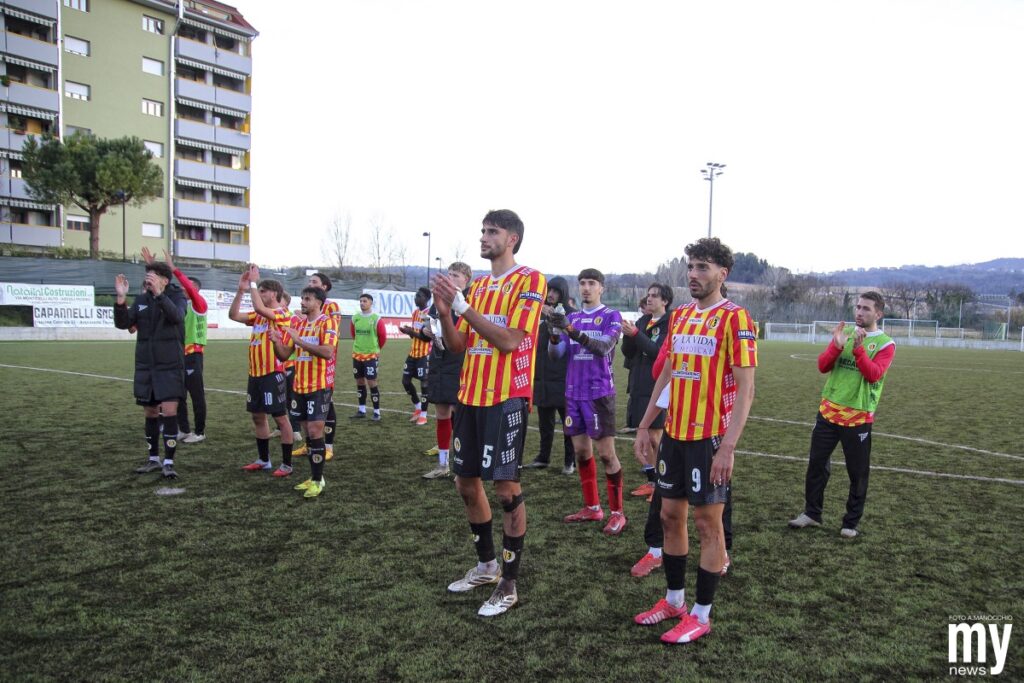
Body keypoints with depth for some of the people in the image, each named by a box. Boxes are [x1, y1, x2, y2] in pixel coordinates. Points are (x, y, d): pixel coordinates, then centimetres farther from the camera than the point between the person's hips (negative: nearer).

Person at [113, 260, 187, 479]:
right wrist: (121, 299, -17)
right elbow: (122, 324, -2)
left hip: (170, 366, -5)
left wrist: (159, 294, -40)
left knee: (169, 412, -9)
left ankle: (169, 462, -1)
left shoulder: (177, 296, -6)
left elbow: (177, 316, -27)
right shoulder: (141, 299, 6)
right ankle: (154, 459, 24)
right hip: (145, 366, 5)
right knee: (150, 413, 12)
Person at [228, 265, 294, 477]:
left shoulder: (283, 314, -11)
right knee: (257, 416, 14)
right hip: (255, 373, 9)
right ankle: (263, 460, 27)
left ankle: (287, 464, 5)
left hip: (273, 373, -9)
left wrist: (253, 282, -17)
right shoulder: (258, 315, 13)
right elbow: (233, 315, 8)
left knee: (280, 417, -3)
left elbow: (259, 308, -27)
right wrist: (241, 289, 0)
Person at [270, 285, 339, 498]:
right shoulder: (297, 323, 11)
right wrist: (276, 341, -10)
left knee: (315, 431, -8)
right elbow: (284, 354, 10)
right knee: (309, 432, 11)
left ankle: (318, 480, 1)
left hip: (320, 386, -7)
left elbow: (327, 352, -24)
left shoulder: (328, 322, -10)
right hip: (300, 386, 7)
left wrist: (299, 340, -26)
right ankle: (314, 476, 20)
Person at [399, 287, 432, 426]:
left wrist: (412, 332, -23)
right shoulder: (415, 313, 13)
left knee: (424, 382, -3)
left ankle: (423, 414, 6)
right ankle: (417, 407, 26)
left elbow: (428, 337, -17)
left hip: (424, 354, -8)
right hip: (413, 353, 8)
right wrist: (408, 331, -2)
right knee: (405, 380, 9)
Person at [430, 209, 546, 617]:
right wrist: (445, 312, -5)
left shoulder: (529, 280, -8)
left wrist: (463, 306, -19)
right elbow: (457, 345, 12)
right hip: (470, 396, 8)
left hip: (506, 399, -8)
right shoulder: (478, 286, 15)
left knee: (506, 488, -3)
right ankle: (486, 565, 31)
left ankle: (509, 585, 10)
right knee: (466, 482, 13)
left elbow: (509, 340, -19)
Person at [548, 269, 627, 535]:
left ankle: (617, 513, 7)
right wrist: (555, 332, -17)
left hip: (599, 393, -5)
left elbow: (604, 347, -19)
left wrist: (571, 330, -30)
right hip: (574, 393, 5)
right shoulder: (571, 317, 12)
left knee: (606, 453, -4)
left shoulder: (611, 316, -2)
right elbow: (555, 353, 4)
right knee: (581, 451, 11)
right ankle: (592, 507, 23)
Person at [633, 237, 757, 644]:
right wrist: (645, 425, 14)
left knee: (708, 523, 4)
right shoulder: (679, 316, 11)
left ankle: (701, 616, 17)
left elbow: (745, 388, -14)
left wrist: (728, 447, -20)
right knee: (670, 516, 14)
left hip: (710, 438, -7)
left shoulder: (734, 318, -10)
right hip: (675, 434, 7)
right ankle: (674, 600, 30)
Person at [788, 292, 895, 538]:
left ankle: (851, 522, 20)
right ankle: (811, 513, 24)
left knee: (858, 472, 5)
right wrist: (836, 346, -16)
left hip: (858, 418, -3)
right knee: (816, 464, 9)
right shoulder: (844, 332, 8)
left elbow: (874, 375, -18)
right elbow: (822, 366, 0)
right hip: (828, 411, 4)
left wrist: (858, 348, -26)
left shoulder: (885, 343, -3)